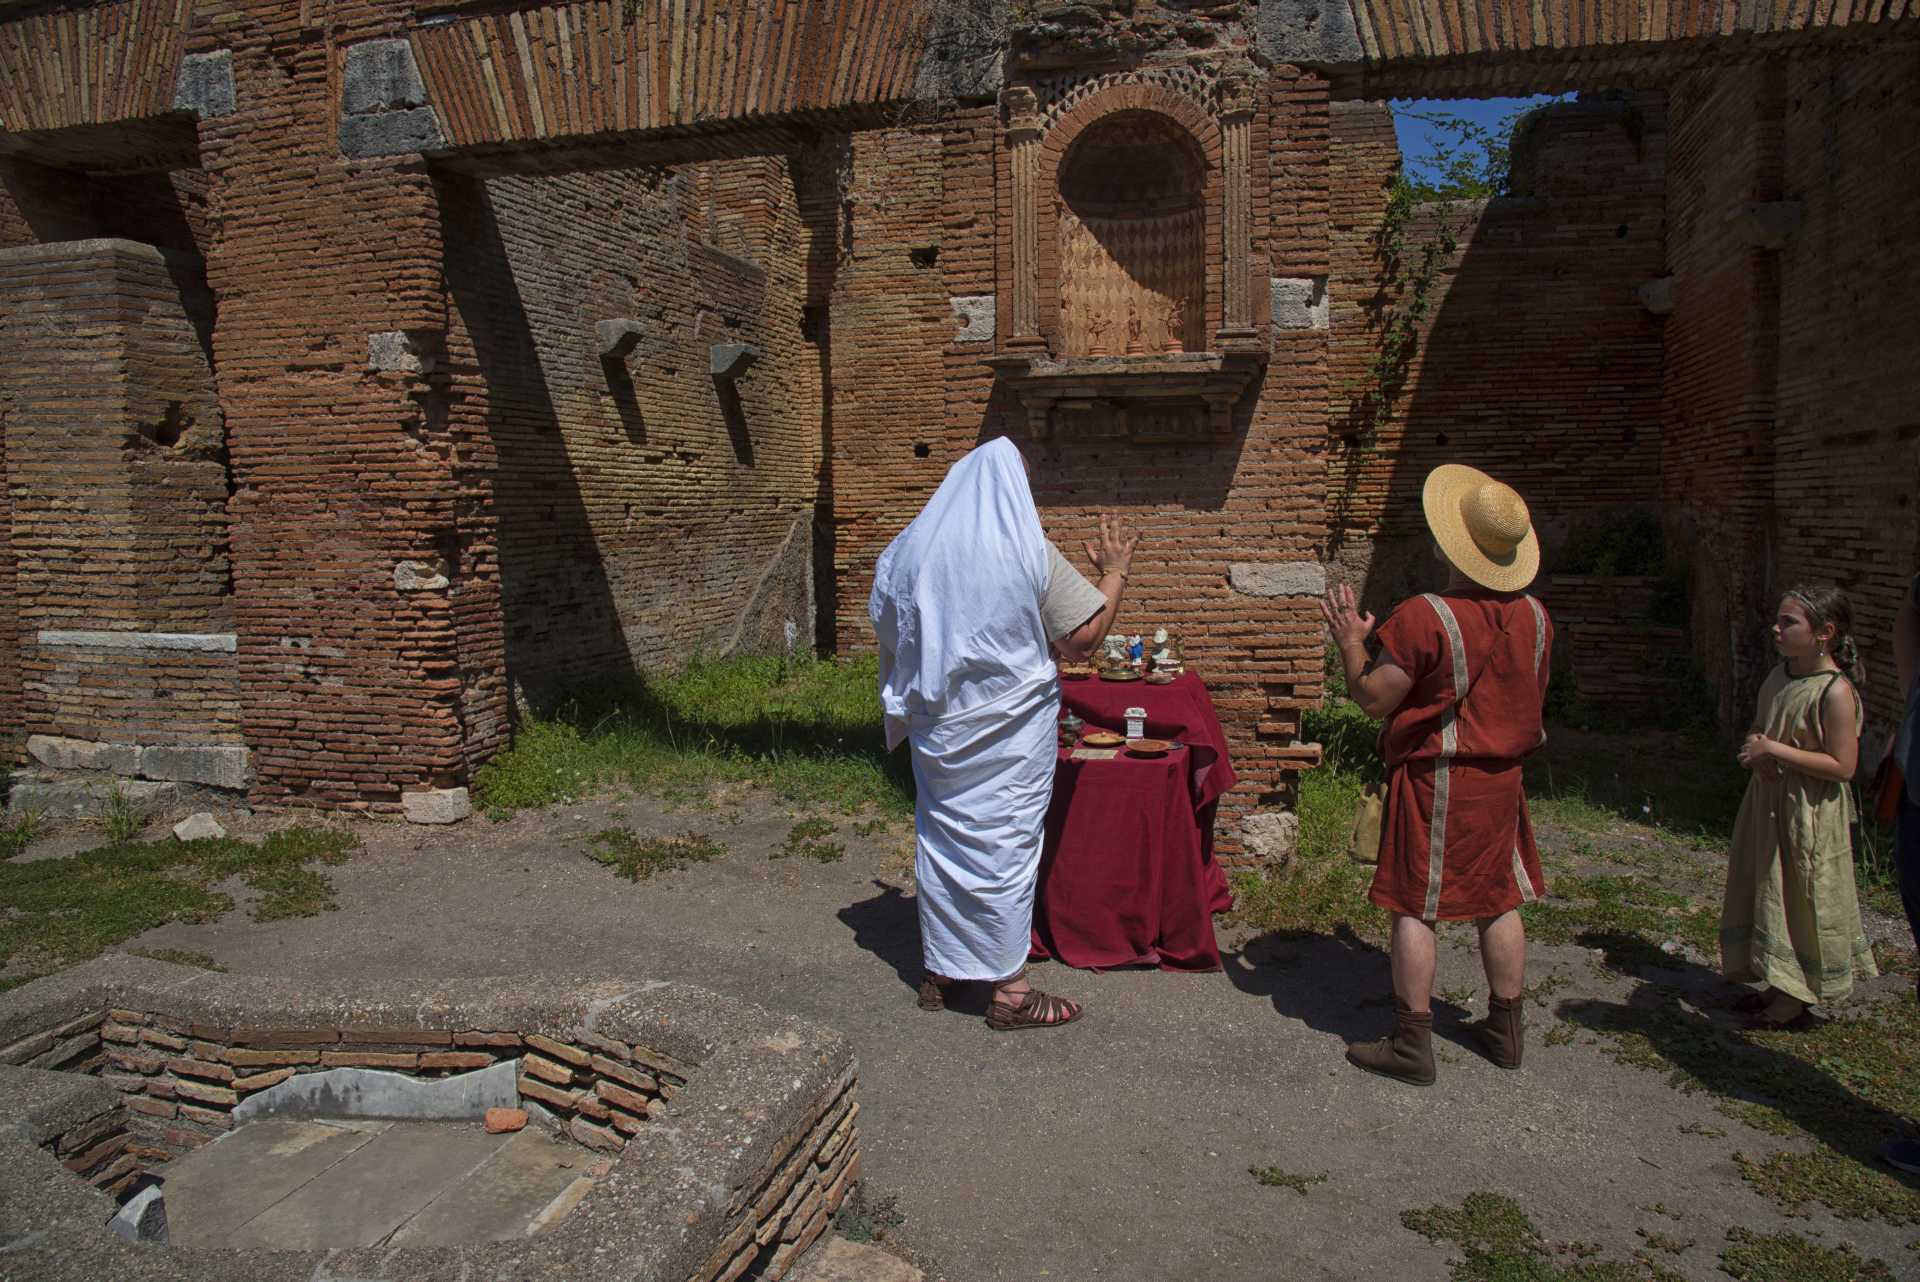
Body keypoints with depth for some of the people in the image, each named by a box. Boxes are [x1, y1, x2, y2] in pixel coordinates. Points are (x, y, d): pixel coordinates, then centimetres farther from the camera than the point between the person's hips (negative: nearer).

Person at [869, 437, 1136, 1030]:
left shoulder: (907, 551, 2)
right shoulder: (1029, 552, -13)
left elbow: (888, 638, 11)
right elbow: (1083, 638, -11)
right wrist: (1116, 570, 1)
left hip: (937, 729, 5)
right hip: (1010, 732, -4)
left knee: (941, 840, 15)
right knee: (1004, 845, 4)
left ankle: (938, 972, 27)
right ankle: (1009, 990, 13)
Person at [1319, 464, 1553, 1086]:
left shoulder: (1425, 618, -20)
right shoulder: (1534, 616, 1)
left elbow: (1374, 698, -15)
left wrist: (1351, 642, -1)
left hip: (1435, 780, -6)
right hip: (1501, 777, 6)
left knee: (1414, 907, 2)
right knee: (1498, 901, 17)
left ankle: (1411, 1045, 8)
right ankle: (1505, 1029, 30)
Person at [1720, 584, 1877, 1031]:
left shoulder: (1835, 692, -19)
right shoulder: (1779, 675, 5)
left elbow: (1842, 765, -22)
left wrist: (1775, 751, -22)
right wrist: (1753, 749, -4)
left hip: (1809, 814, -8)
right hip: (1768, 802, 8)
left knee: (1803, 901, 3)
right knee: (1769, 894, 16)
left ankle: (1796, 1000, 16)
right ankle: (1778, 987, 29)